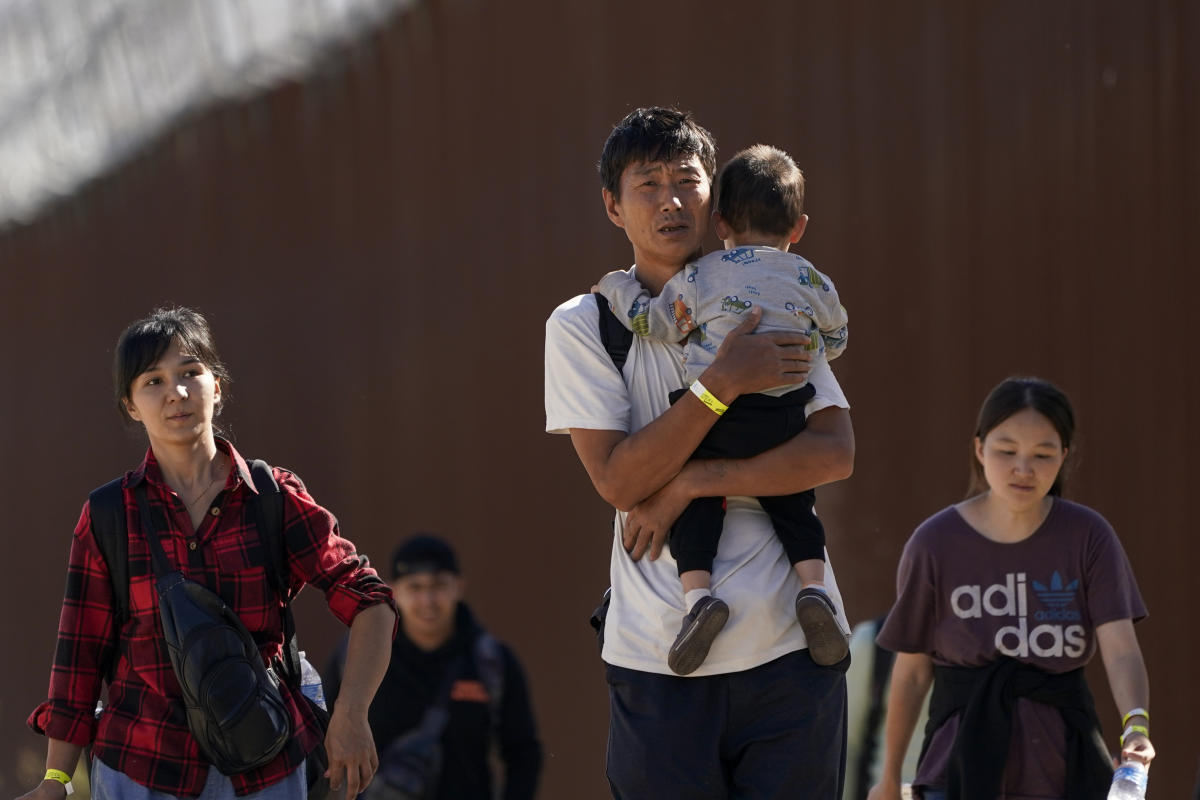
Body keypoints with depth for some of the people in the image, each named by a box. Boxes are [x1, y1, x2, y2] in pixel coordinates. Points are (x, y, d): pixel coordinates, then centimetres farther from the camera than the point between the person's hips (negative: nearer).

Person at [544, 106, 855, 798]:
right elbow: (619, 479, -8)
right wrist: (724, 382, -15)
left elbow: (835, 453, -2)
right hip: (658, 656, -2)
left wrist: (690, 484, -11)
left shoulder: (770, 309, 10)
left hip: (788, 642, 2)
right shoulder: (582, 326, 3)